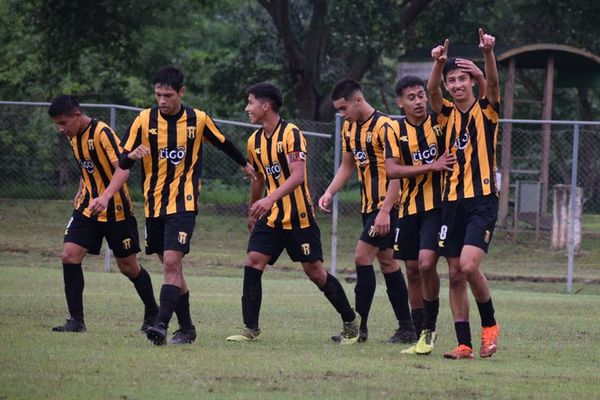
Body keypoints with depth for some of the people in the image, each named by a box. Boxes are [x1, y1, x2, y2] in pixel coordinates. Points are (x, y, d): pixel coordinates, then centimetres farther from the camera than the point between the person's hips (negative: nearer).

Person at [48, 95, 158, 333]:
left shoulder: (102, 133, -20)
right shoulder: (73, 137, 5)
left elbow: (122, 169, -30)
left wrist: (105, 197, -43)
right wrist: (81, 192, 16)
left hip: (115, 209, -7)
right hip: (88, 207, 7)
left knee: (128, 266, 4)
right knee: (69, 255, -10)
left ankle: (152, 314, 26)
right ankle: (76, 320, -7)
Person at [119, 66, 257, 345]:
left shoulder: (198, 120, -3)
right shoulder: (144, 120, -2)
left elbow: (222, 143, 17)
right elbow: (122, 162, -2)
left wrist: (243, 163, 33)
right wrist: (132, 155, -26)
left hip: (183, 204, -3)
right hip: (154, 204, 3)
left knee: (171, 263, -18)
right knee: (171, 267, 9)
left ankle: (162, 325, -26)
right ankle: (186, 328, 20)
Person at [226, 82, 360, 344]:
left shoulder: (291, 134, -15)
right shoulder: (255, 141, 9)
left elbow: (297, 176, -25)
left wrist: (270, 199, -37)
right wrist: (253, 212, 30)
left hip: (299, 216, -6)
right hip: (270, 216, 6)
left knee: (315, 271, -1)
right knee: (253, 262, -10)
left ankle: (350, 322, 16)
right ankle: (250, 329, -6)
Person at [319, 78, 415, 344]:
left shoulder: (384, 127, -17)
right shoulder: (349, 128, 11)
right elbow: (348, 165, 22)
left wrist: (385, 211, -24)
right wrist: (330, 192, 7)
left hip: (386, 205, -9)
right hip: (369, 205, 9)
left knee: (363, 256, -13)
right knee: (386, 262, 9)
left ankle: (359, 326, -10)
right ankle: (407, 329, 13)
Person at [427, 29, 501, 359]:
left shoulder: (486, 110, 3)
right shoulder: (447, 114, 10)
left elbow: (493, 84, -17)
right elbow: (431, 91, -9)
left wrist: (488, 53, -35)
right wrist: (439, 62, -29)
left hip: (482, 199, -4)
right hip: (452, 200, 4)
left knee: (469, 266, -19)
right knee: (455, 275, 2)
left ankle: (490, 324, 4)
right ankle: (464, 344, 7)